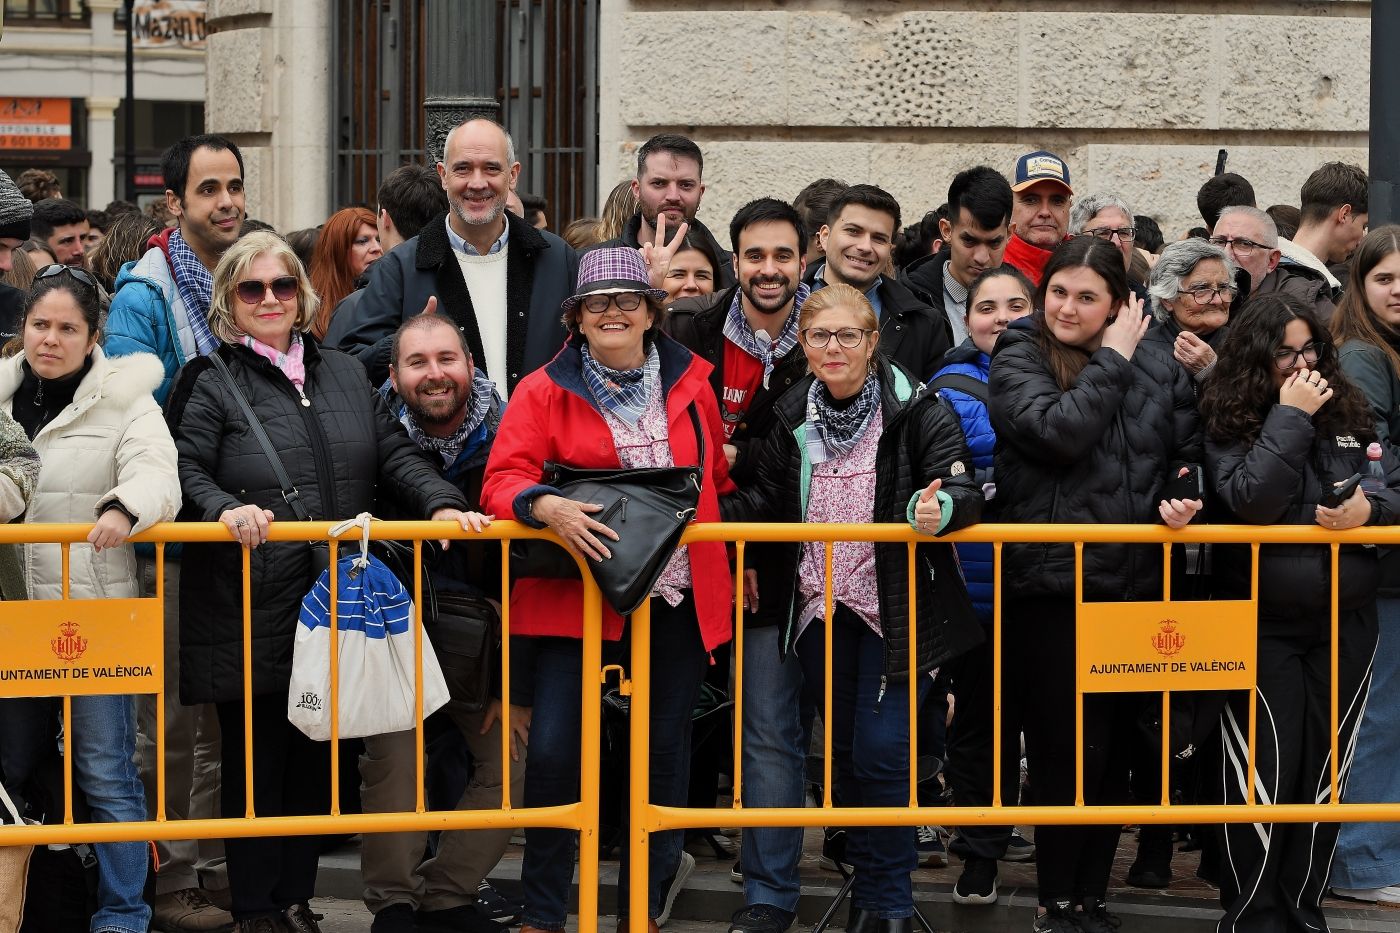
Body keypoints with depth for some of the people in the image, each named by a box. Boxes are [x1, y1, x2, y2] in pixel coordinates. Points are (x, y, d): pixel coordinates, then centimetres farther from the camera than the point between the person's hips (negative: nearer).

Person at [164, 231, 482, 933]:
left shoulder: (345, 375, 16)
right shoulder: (210, 384, 1)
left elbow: (395, 454, 11)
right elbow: (186, 469, -10)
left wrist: (442, 503, -5)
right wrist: (225, 509, -28)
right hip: (250, 612, -5)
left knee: (314, 759, 11)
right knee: (256, 759, 1)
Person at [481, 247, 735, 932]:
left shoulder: (688, 382, 9)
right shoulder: (544, 391, -1)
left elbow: (718, 480, 19)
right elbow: (503, 481, -10)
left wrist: (735, 558, 19)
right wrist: (548, 505, -29)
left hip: (677, 599, 3)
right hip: (574, 595, -3)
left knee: (662, 748, 11)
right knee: (552, 749, -10)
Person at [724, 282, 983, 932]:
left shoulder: (916, 409, -10)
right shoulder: (794, 417, 5)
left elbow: (963, 490, -17)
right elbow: (766, 500, 11)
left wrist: (938, 507, -39)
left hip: (894, 607, -5)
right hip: (821, 610, 5)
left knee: (881, 753, -8)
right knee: (846, 752, 12)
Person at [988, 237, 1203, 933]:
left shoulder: (1158, 370, 7)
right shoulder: (1017, 361, -3)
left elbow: (1189, 455, 17)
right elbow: (1059, 432, -20)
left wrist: (1185, 502, -4)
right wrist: (1112, 360, -11)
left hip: (1134, 584, 4)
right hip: (1052, 584, -4)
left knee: (1115, 749, 11)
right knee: (1068, 751, -2)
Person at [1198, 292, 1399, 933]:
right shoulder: (1227, 424, -4)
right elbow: (1254, 502, -20)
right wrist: (1291, 418, -18)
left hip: (1346, 622, 4)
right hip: (1264, 625, -4)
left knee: (1325, 772, 9)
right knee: (1262, 773, -2)